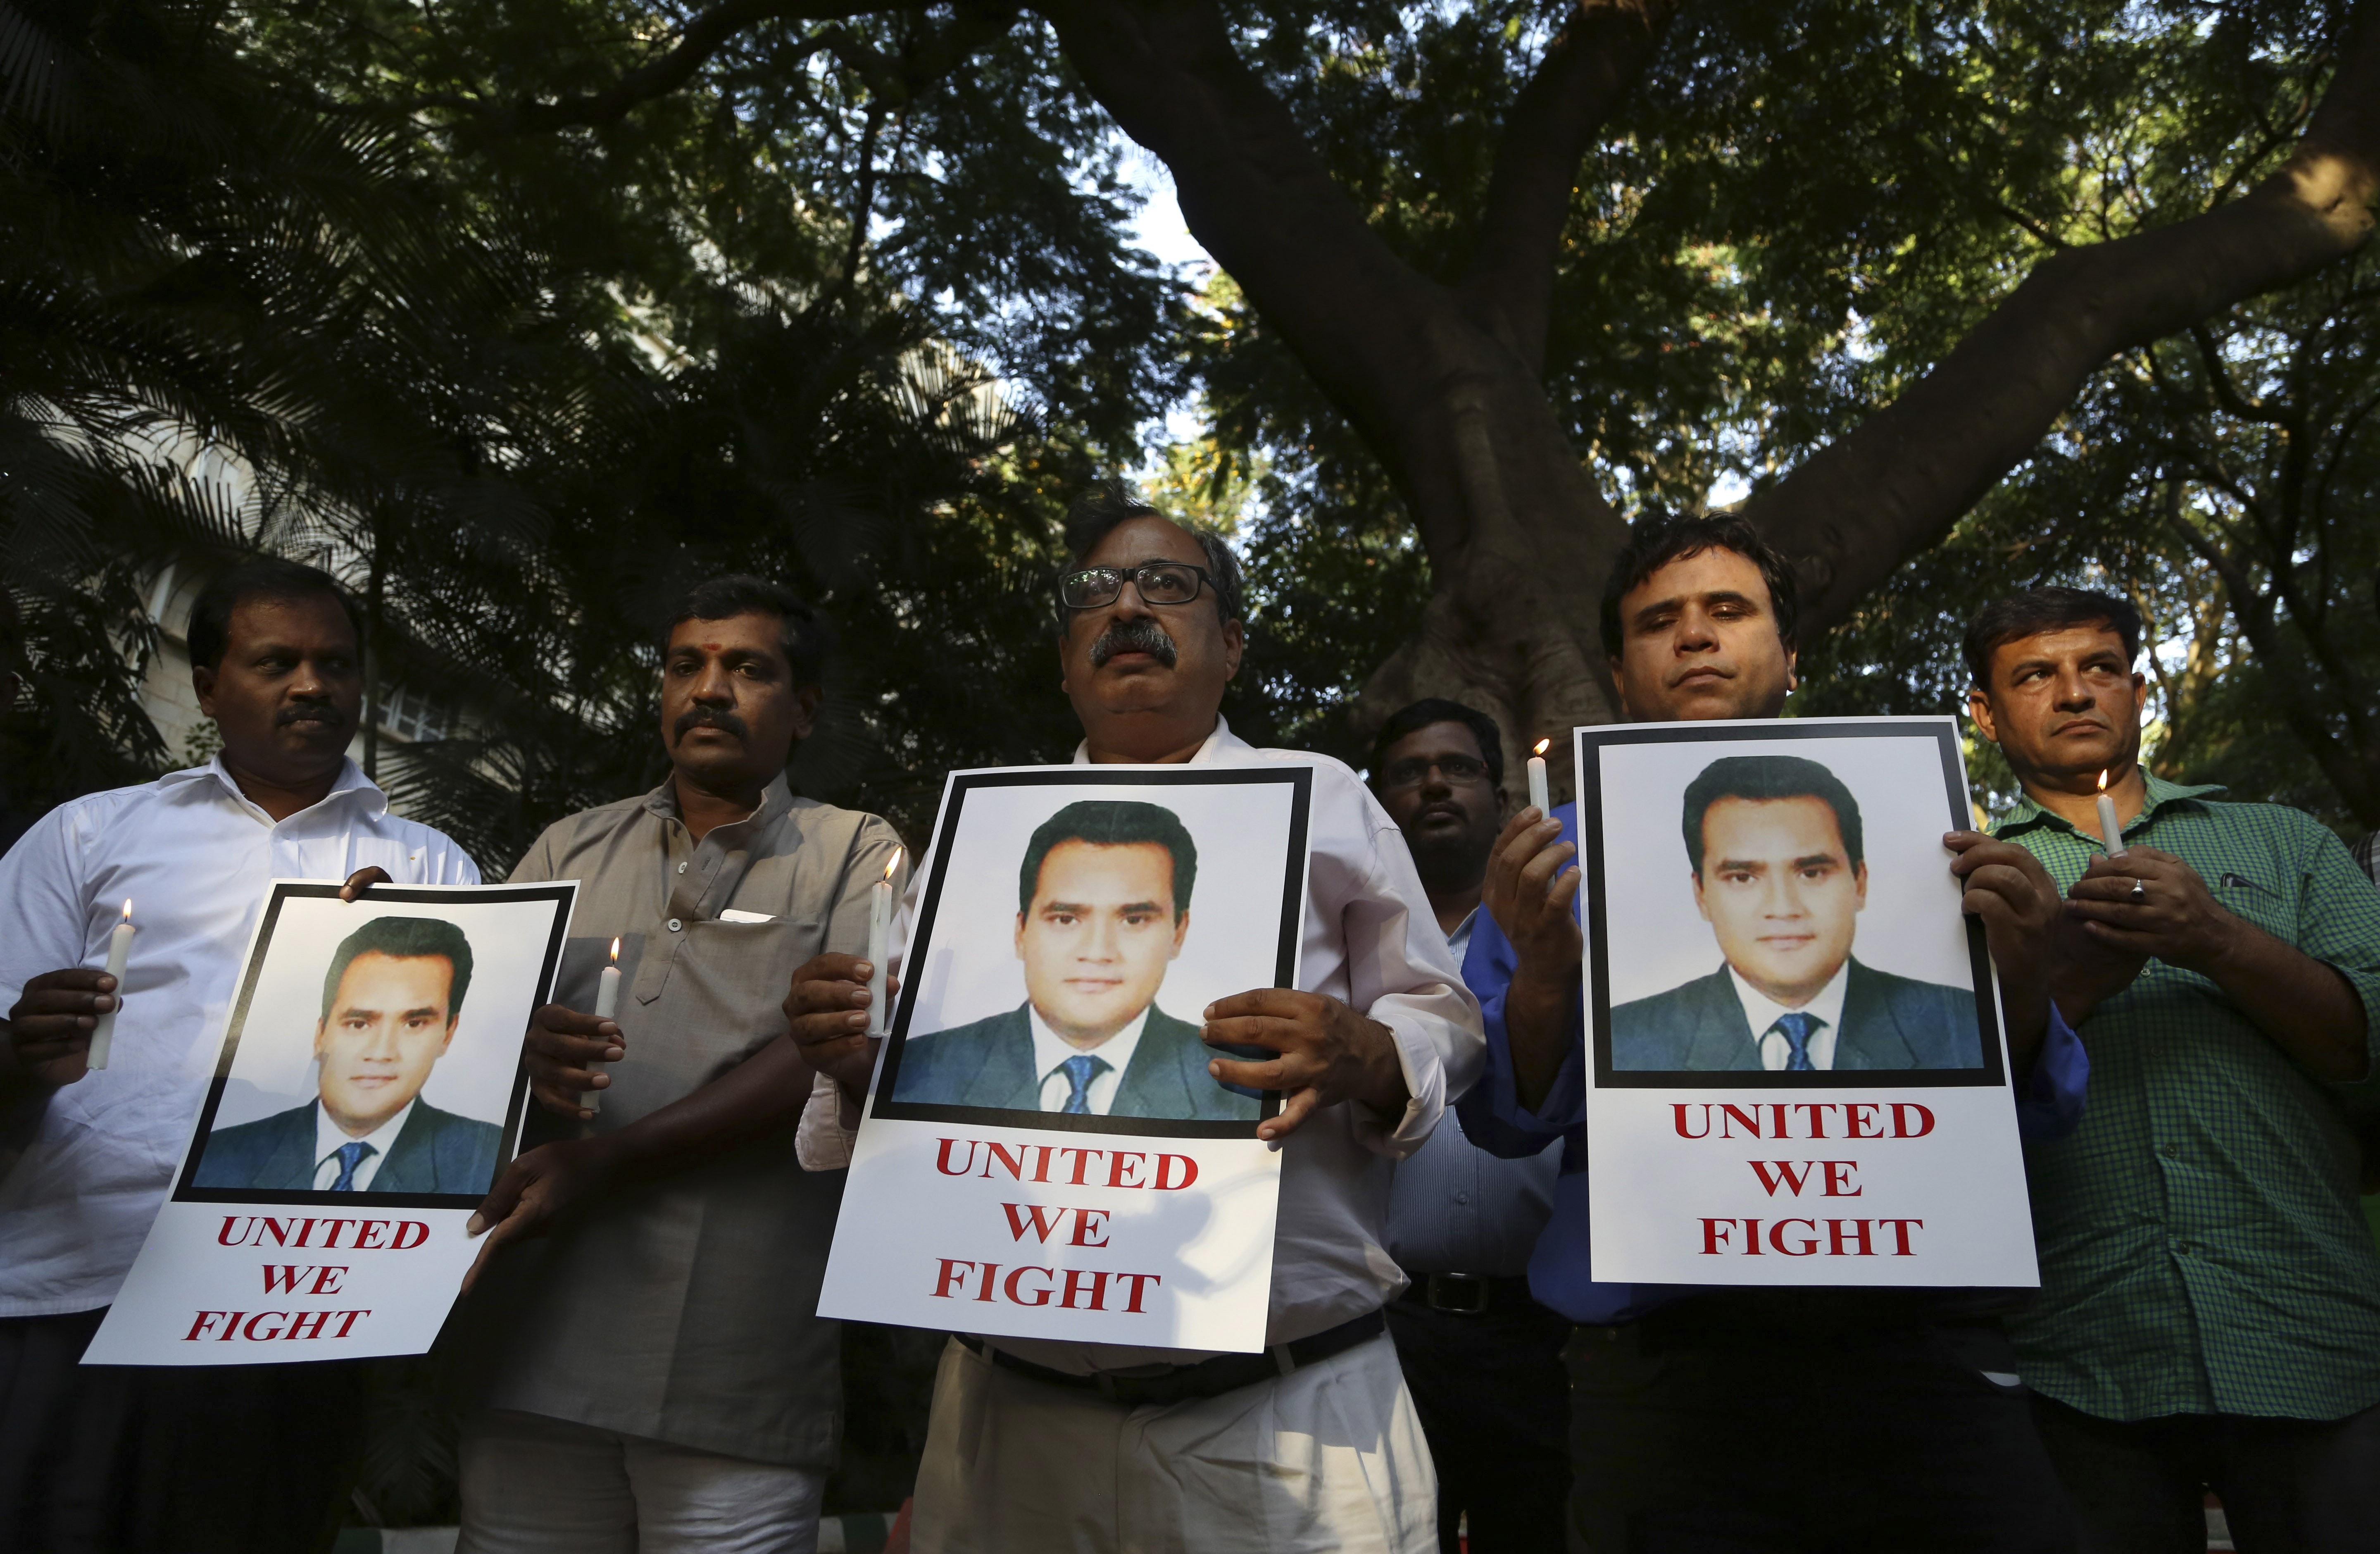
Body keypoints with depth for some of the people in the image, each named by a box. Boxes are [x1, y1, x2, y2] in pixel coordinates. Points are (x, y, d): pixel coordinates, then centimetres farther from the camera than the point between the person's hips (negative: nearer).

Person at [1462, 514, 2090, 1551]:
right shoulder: (1567, 853, 7)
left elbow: (2028, 1114, 8)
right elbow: (1506, 1119, -1)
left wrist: (2021, 978, -13)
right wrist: (1546, 974, -20)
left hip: (1924, 1339, 2)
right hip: (1666, 1359, -1)